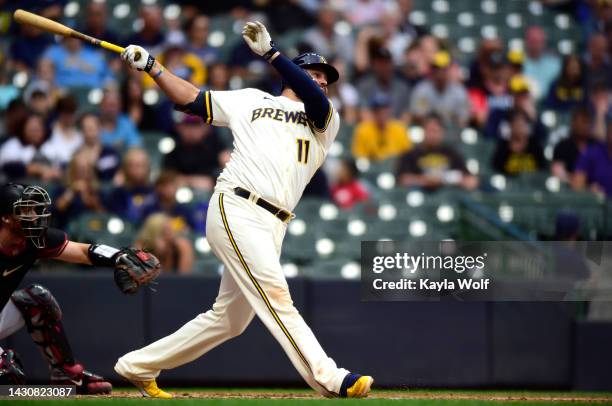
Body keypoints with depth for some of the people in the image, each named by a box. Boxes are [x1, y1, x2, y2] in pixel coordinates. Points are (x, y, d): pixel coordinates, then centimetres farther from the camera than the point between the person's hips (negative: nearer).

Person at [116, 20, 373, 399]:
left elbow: (316, 101, -4)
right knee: (275, 294, -19)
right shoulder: (251, 100, 16)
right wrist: (151, 66, 8)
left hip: (272, 226, 5)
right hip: (235, 209, -5)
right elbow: (192, 99, 19)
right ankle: (329, 378, -30)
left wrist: (271, 51, -10)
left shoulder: (327, 120, 18)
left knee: (229, 319, 8)